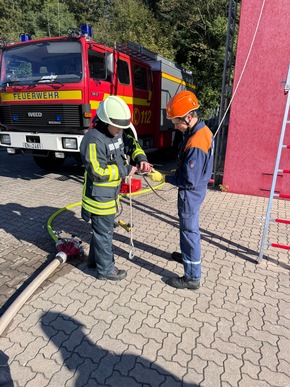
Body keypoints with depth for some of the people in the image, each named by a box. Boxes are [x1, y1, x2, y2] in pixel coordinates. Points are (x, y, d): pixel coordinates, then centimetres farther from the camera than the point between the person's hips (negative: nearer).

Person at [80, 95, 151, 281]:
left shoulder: (118, 133, 2)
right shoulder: (94, 140, -26)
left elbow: (132, 144, 13)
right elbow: (98, 172, -29)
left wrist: (141, 159, -9)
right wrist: (126, 170, -22)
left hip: (110, 195, 9)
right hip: (99, 198, -9)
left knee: (102, 229, 23)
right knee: (104, 233, 6)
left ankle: (95, 260, 42)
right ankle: (105, 269, 25)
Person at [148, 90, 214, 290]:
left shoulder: (195, 144, -30)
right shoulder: (203, 129, 0)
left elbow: (188, 182, -27)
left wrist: (163, 178, -18)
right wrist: (172, 174, 15)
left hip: (191, 193, -9)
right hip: (195, 190, 10)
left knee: (190, 231, 2)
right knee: (189, 227, 25)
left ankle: (192, 278, 18)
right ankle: (188, 255, 48)